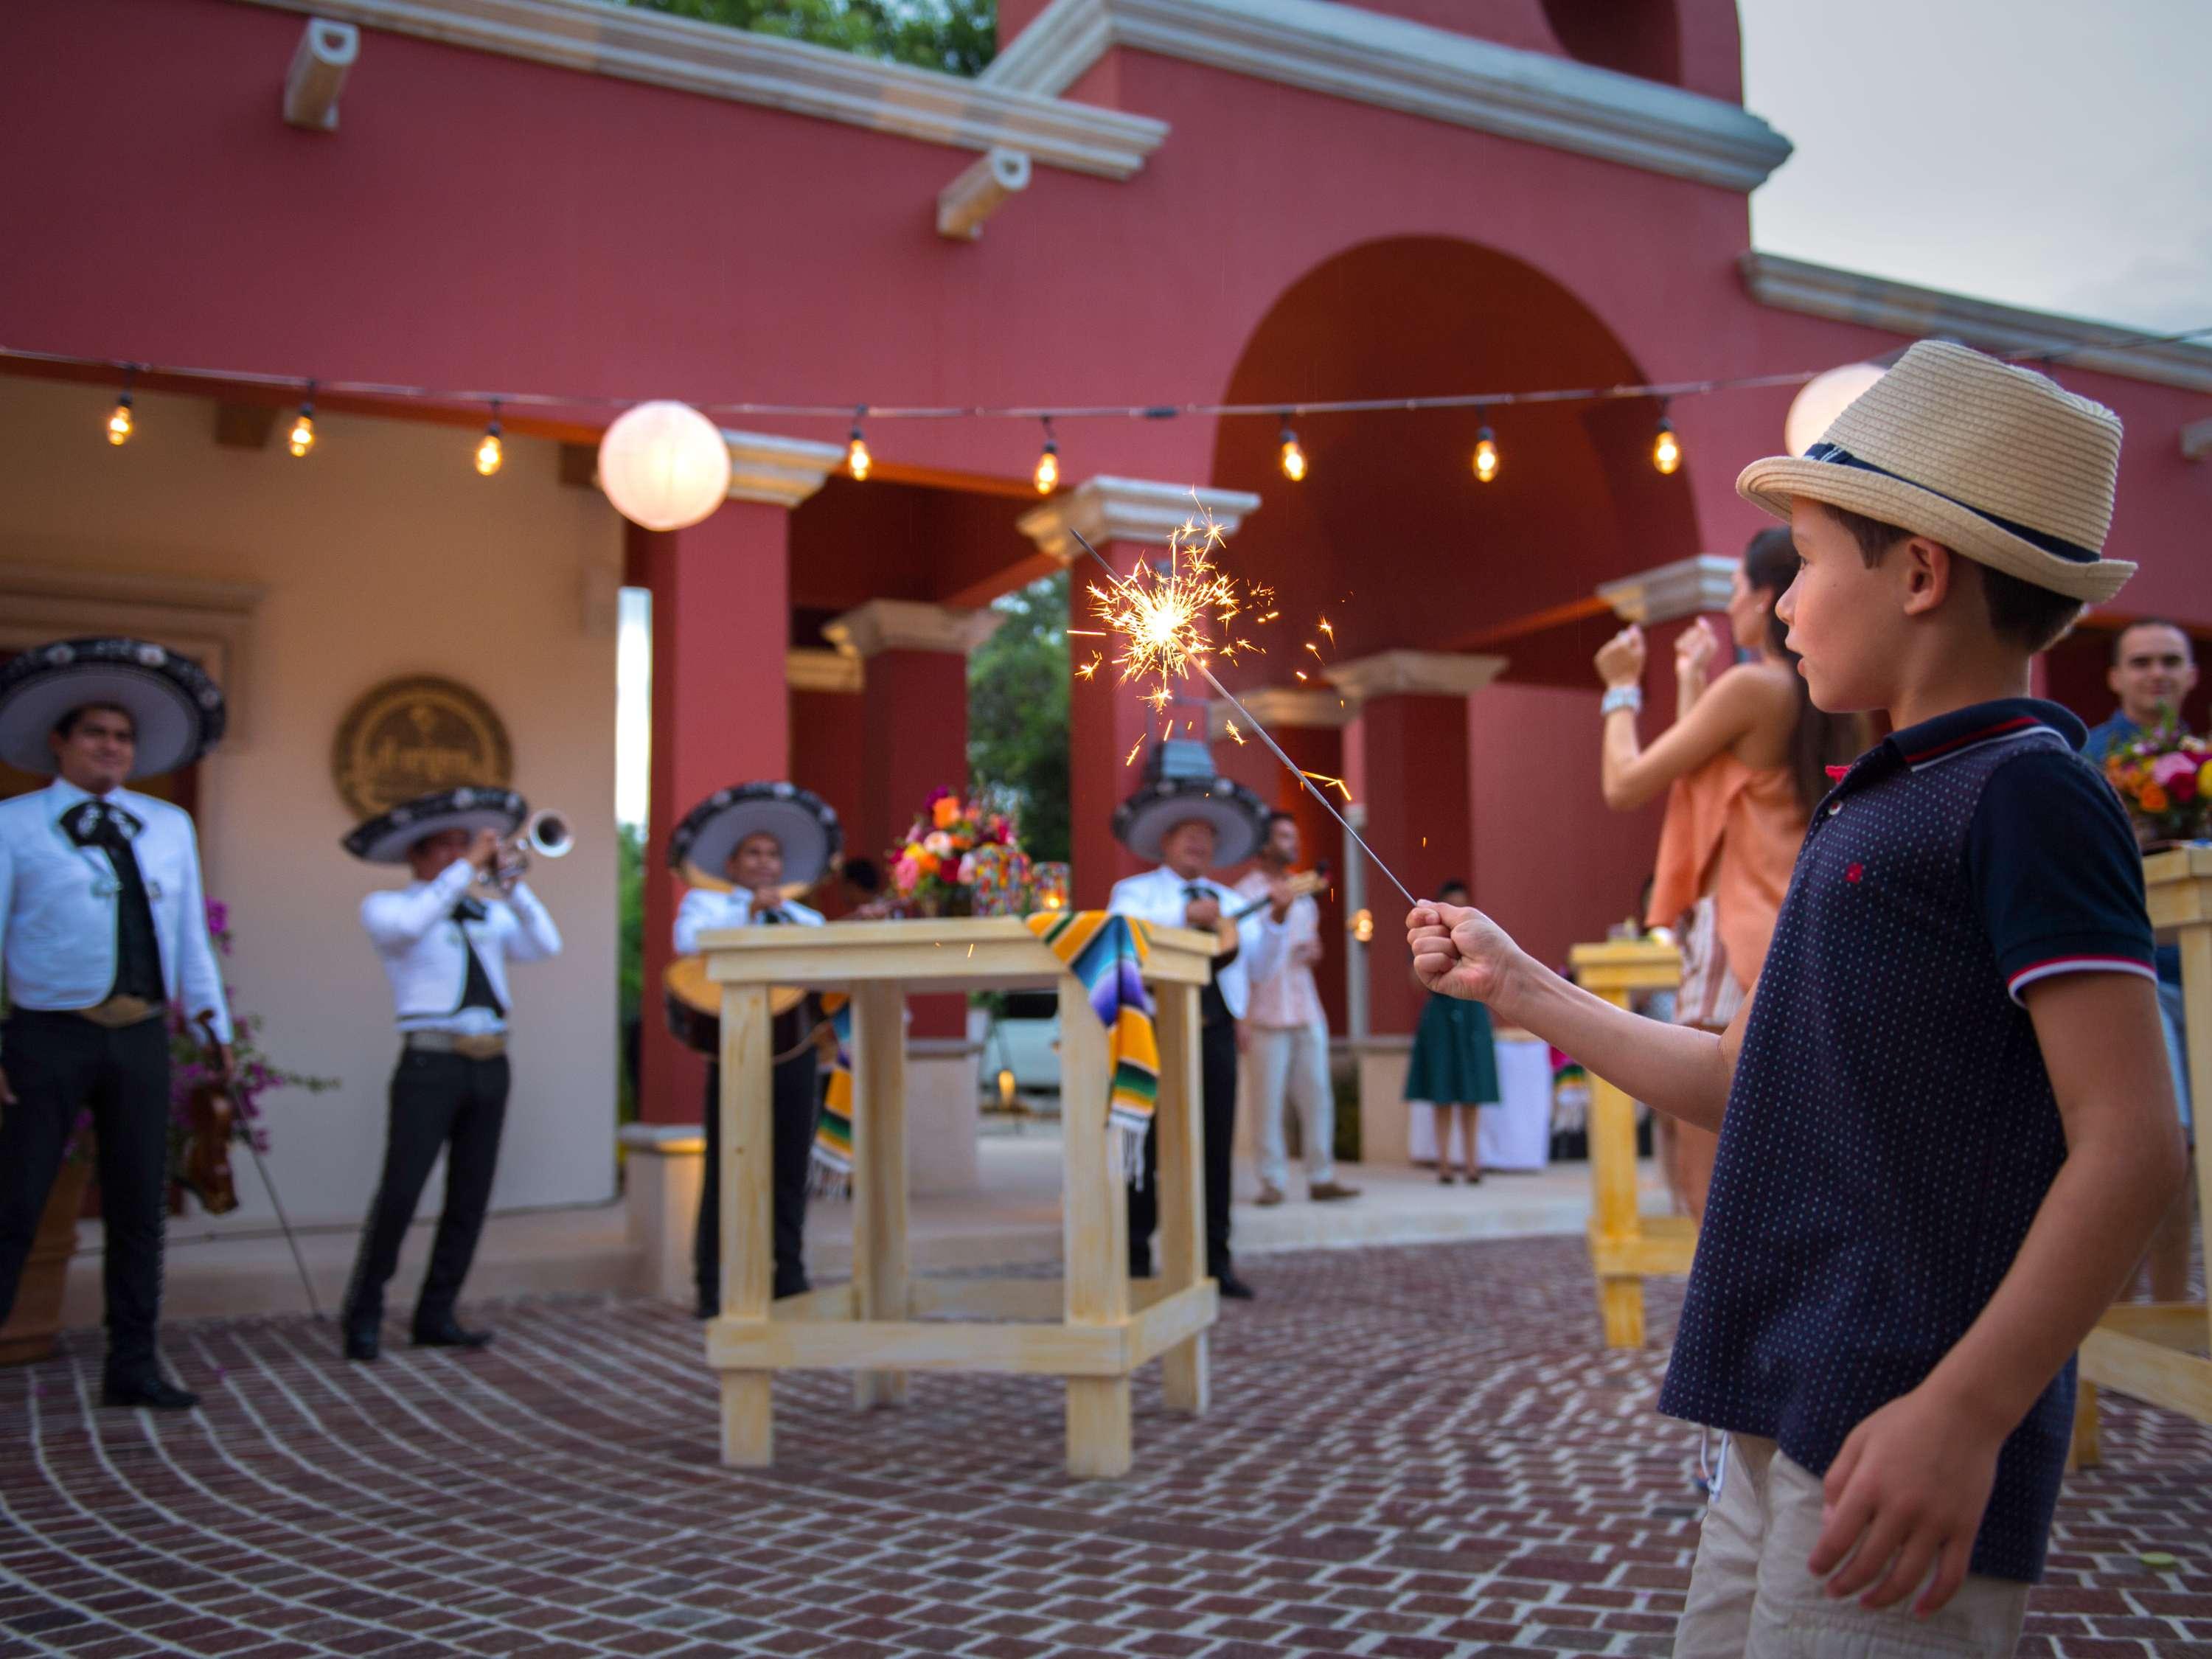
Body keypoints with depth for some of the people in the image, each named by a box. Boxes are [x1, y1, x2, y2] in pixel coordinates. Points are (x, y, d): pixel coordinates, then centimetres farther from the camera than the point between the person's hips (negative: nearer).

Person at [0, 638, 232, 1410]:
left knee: (139, 1210, 9)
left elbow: (190, 934, 13)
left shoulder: (170, 826, 12)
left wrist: (215, 1021, 8)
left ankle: (133, 1368, 18)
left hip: (142, 1039, 4)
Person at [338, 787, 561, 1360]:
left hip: (491, 1064, 5)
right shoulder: (385, 907, 5)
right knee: (400, 1190, -10)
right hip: (432, 1061, -5)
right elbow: (408, 927, -18)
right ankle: (362, 1317, 3)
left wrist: (511, 882, -3)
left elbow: (545, 946, 3)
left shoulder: (490, 913, 17)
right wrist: (467, 870, -14)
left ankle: (437, 1316, 16)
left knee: (471, 1196, 7)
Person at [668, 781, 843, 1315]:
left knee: (792, 1166, 6)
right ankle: (712, 1287, 4)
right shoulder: (706, 902, 9)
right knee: (726, 1167, -3)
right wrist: (748, 912, -17)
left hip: (796, 1045, 4)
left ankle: (790, 1279, 14)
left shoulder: (806, 919, 21)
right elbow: (688, 941, -13)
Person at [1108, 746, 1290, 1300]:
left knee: (1217, 1147, 4)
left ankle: (1214, 1261, 11)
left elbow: (1259, 969, 10)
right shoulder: (1135, 892, 9)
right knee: (1147, 1146, -2)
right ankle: (1136, 1261, 5)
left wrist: (1275, 919, -4)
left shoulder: (1231, 902, 21)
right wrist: (1185, 916, -23)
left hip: (1216, 1032, 4)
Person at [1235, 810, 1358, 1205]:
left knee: (1317, 1094, 3)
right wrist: (1240, 1019, -11)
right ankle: (1272, 1181, 5)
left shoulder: (1303, 893, 16)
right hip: (1266, 1014, -5)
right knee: (1269, 1099, -2)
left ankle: (1321, 1178, 9)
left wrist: (1314, 951, 0)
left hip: (1307, 1010, 6)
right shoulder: (1244, 895, -2)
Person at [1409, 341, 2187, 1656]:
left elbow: (2133, 1143, -19)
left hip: (1898, 1438, -9)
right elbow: (1751, 1084, 20)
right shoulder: (1881, 807, 15)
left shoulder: (2026, 794, -12)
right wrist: (1517, 985, 25)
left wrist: (1963, 1413, -24)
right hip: (1786, 1420, 9)